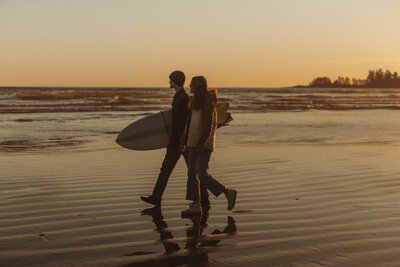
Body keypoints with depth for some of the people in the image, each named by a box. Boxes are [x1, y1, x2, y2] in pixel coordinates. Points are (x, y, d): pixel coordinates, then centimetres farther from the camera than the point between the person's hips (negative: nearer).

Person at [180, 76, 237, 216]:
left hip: (204, 144, -9)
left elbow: (208, 126, -20)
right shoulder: (196, 101, 14)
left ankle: (228, 193, 3)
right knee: (192, 173, 5)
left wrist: (200, 145, -23)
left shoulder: (207, 103, -15)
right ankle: (196, 205, 9)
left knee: (202, 176, -12)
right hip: (193, 143, 9)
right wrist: (183, 141, 18)